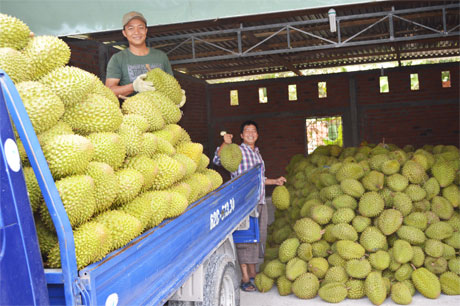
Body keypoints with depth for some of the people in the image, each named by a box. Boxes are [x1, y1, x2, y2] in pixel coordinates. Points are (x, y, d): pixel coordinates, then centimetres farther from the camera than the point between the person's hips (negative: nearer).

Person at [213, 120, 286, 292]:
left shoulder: (257, 153, 20)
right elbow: (217, 160, -20)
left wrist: (275, 181, 26)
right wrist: (224, 144, -34)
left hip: (260, 202, 7)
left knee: (258, 237, 12)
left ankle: (253, 273, 24)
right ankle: (245, 278, 3)